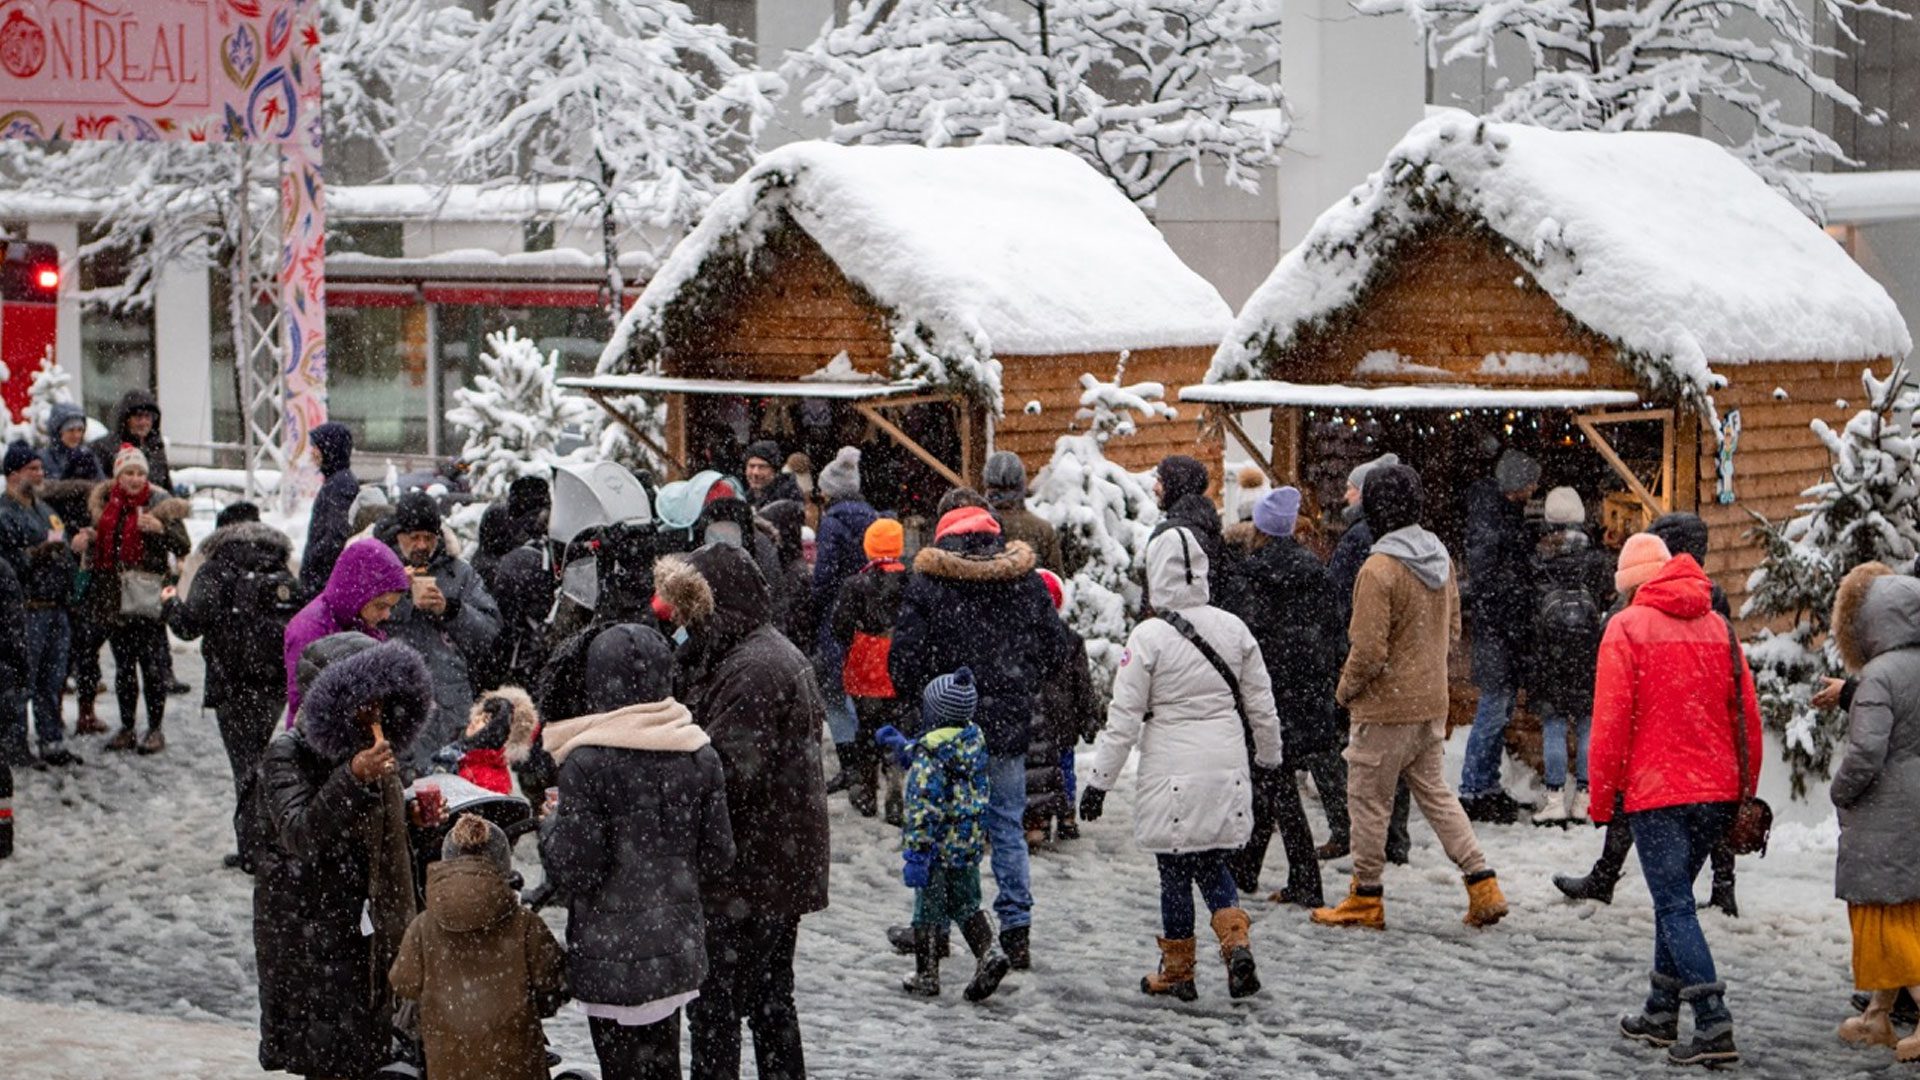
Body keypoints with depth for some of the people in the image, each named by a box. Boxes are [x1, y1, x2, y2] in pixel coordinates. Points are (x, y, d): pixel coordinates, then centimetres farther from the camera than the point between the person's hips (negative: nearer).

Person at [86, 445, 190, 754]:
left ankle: (155, 729, 1)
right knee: (123, 666, 10)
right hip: (114, 598, 4)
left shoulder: (159, 502, -2)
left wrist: (161, 529, -21)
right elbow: (97, 546, 28)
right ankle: (127, 727, 17)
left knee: (152, 665, -5)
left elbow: (183, 547, -7)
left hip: (147, 599, -4)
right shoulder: (105, 503, 10)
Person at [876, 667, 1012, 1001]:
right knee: (965, 903, 19)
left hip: (938, 847, -7)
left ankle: (926, 976, 16)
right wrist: (899, 744, 31)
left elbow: (924, 807, -22)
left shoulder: (930, 751, -20)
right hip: (970, 844, 7)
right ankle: (990, 952, -1)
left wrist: (915, 852, -19)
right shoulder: (974, 739, 3)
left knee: (929, 908, 7)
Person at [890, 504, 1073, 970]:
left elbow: (904, 657, -9)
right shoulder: (1027, 582, 2)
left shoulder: (926, 584, -7)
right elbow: (1057, 647, 7)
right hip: (1010, 724, 3)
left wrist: (918, 696, 10)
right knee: (1008, 825, 11)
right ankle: (1016, 928, 7)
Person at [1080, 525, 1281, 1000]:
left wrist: (1099, 780, -4)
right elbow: (1261, 704, 11)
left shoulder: (1148, 636, -12)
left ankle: (1177, 972, 15)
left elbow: (1124, 717, -11)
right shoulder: (1233, 628, 2)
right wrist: (1266, 758, 26)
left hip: (1172, 772, -4)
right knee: (1214, 864, 16)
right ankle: (1236, 943, -5)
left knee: (1175, 871, 7)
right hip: (1227, 767, 4)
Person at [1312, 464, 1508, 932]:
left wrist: (1346, 688, -4)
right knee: (1434, 792, 17)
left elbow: (1368, 650, -21)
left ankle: (1366, 898, 15)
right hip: (1431, 704, 8)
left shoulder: (1379, 569, -22)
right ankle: (1482, 884, 11)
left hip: (1386, 707, -8)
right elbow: (1452, 630, 13)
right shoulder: (1441, 559, 3)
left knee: (1369, 798, 6)